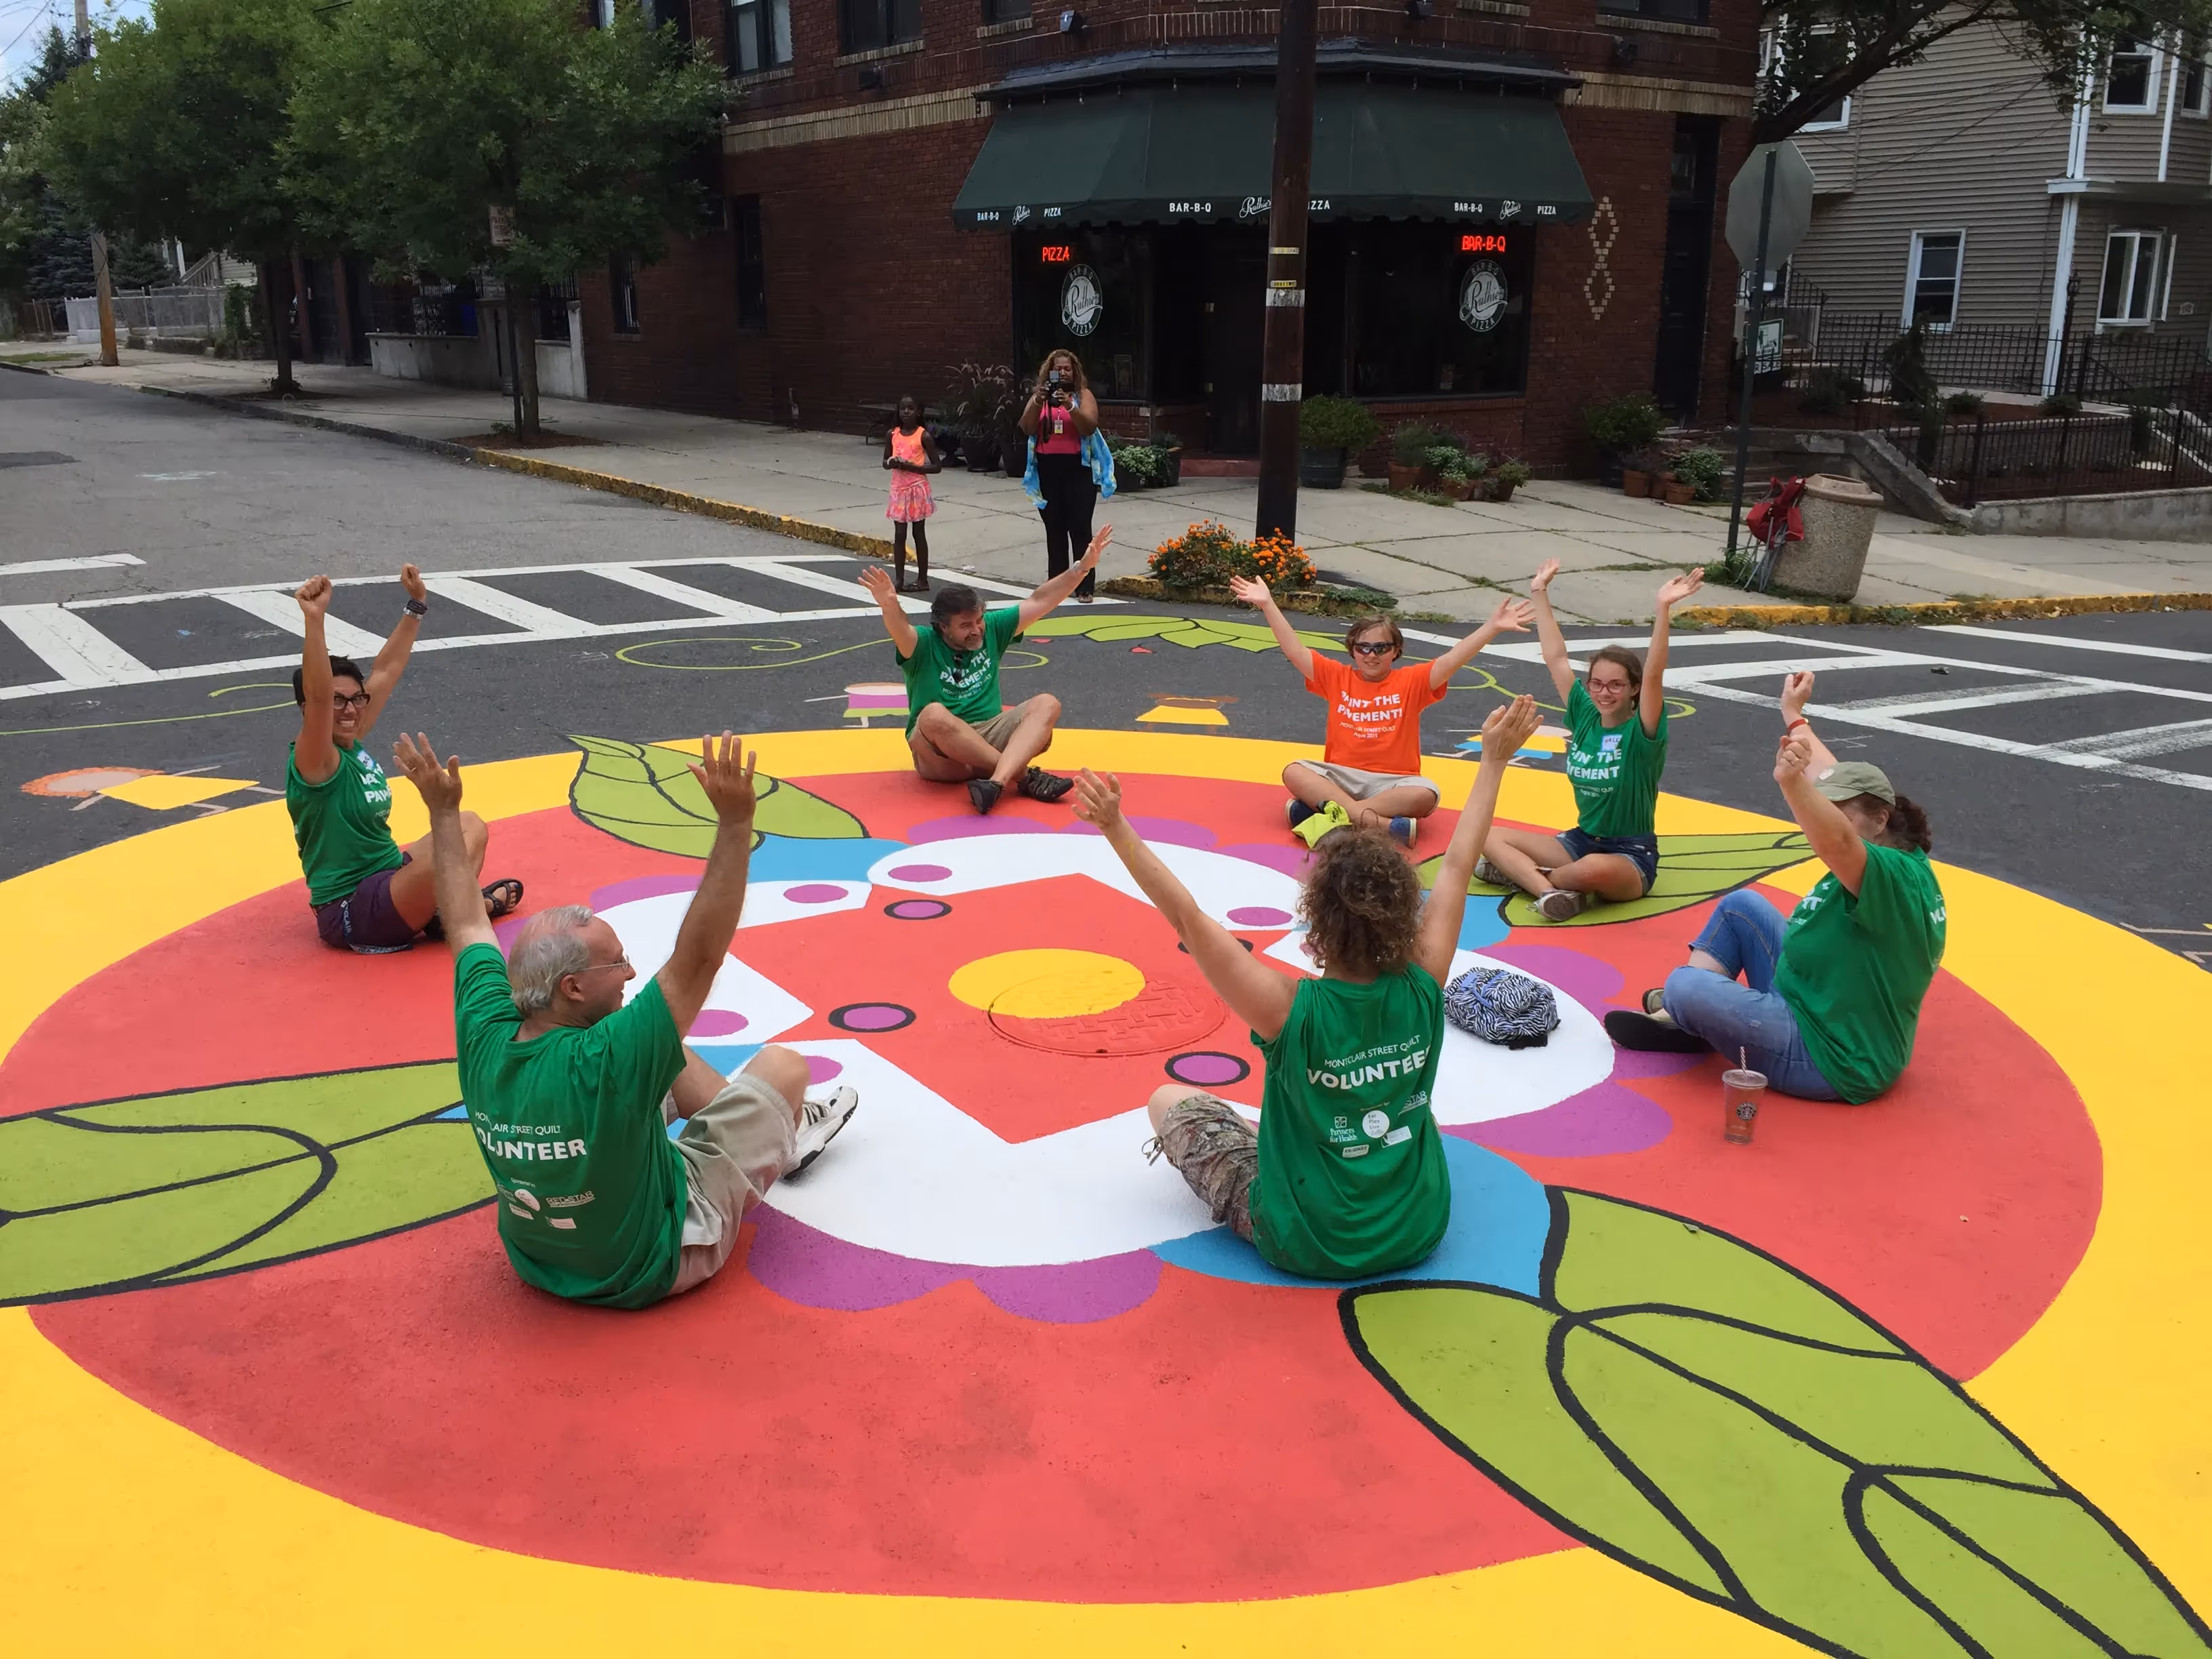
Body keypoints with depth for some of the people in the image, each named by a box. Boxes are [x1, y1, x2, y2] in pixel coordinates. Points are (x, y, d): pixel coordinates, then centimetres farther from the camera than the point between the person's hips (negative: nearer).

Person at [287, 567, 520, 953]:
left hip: (389, 880, 10)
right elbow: (317, 696, -37)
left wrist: (417, 604, 11)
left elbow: (386, 671, 11)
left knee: (471, 826, 20)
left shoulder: (353, 745, 4)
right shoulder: (315, 762, -18)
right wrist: (314, 620, -47)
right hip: (353, 914, -10)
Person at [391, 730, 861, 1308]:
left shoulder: (485, 1042, -21)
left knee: (671, 1053, 18)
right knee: (785, 1067, 4)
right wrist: (735, 821, -44)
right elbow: (700, 957, -41)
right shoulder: (603, 1064, -39)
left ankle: (783, 1131, 42)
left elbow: (466, 926, -5)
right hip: (656, 1262, -6)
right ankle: (779, 1140, 40)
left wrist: (444, 809, 4)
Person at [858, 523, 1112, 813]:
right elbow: (901, 631, -30)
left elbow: (1039, 602, 8)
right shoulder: (924, 645, -7)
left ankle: (997, 781, -43)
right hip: (939, 753, -4)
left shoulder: (991, 629, 8)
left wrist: (1081, 567, -1)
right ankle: (1021, 775, -31)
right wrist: (890, 606, -52)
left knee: (1046, 705, -19)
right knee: (934, 715, -37)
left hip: (990, 733, 4)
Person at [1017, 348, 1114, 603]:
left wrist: (1070, 407, -27)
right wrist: (1038, 403, -18)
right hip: (1047, 470, 3)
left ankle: (1085, 587, -3)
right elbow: (1027, 428, -4)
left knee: (1080, 528, -6)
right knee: (1055, 529, 8)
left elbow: (1090, 427, -13)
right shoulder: (1038, 396, 9)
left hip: (1078, 468, -3)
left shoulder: (1083, 395, 1)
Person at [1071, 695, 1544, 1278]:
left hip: (1308, 1245, -5)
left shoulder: (1293, 1010, -28)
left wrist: (1116, 828, -29)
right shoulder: (1421, 990, -18)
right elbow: (1456, 867, -8)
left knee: (1169, 1100, 14)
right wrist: (1494, 759, 0)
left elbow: (1188, 917, -31)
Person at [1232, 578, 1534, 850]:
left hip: (1393, 781, -1)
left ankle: (1320, 808, -34)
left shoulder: (1411, 681, 3)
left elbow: (1452, 660, -8)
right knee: (1293, 772, -26)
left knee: (1425, 795, -33)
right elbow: (1296, 650, 1)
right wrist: (1267, 604, -6)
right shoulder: (1336, 677, 7)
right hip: (1340, 775, 1)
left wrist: (1493, 627, -21)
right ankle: (1385, 825, -40)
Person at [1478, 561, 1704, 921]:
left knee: (1593, 870, -41)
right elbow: (1556, 658, 5)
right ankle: (1548, 888, -29)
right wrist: (1540, 593, 6)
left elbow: (1653, 674, -29)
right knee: (1491, 838, -9)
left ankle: (1519, 871, -13)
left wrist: (1663, 609, -41)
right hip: (1581, 841, 6)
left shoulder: (1641, 733, -13)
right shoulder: (1584, 717, 2)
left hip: (1631, 856, -6)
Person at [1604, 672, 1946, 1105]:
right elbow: (1834, 780, 17)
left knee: (1683, 987, -24)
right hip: (1809, 1006, 11)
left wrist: (1792, 781, -65)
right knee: (1741, 906, 17)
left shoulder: (1894, 877, -26)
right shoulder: (1898, 860, 3)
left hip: (1828, 1059, -11)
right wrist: (1794, 715, 28)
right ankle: (1681, 1014, 13)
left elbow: (1837, 842, -49)